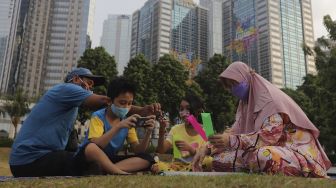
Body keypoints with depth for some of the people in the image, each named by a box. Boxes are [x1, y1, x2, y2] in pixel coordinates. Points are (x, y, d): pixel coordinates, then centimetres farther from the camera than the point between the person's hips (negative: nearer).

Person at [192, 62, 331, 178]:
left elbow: (271, 135, -25)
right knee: (220, 159, -10)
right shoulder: (246, 102, 10)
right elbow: (235, 132, 6)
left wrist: (232, 140, -30)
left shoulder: (269, 97, -15)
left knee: (262, 157, -40)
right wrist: (207, 149, -6)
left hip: (294, 150, -7)